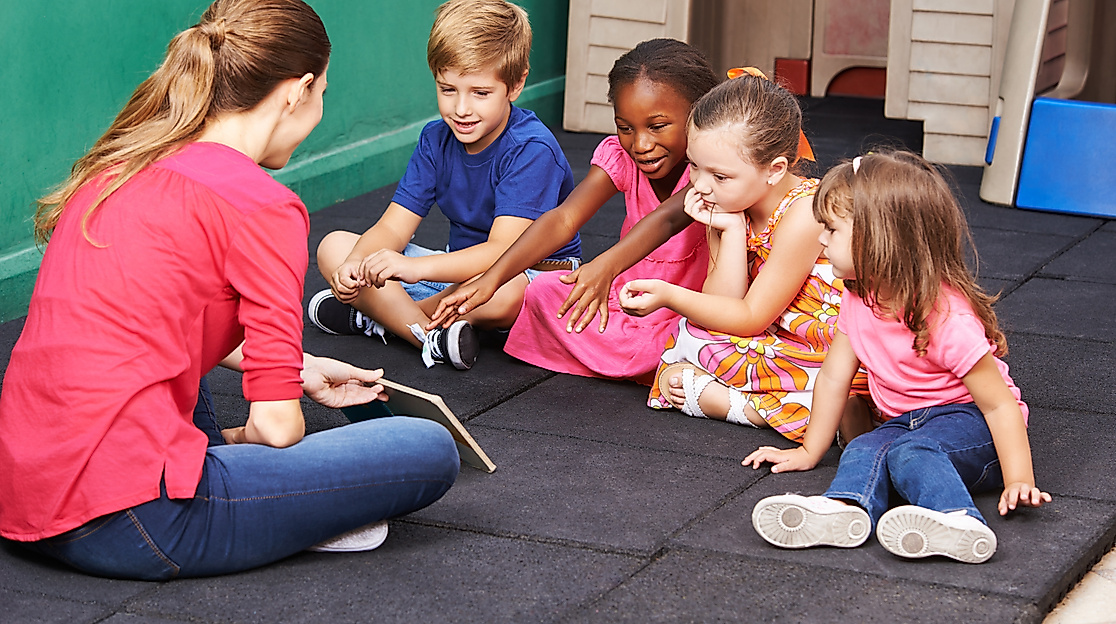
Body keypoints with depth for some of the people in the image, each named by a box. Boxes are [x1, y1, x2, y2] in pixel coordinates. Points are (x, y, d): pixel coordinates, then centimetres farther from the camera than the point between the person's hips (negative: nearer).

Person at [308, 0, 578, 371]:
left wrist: (413, 267, -46)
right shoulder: (436, 140, -1)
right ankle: (431, 338, -24)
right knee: (334, 248, -6)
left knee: (504, 291, -44)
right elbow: (393, 227, -6)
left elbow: (502, 252, -32)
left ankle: (375, 316, -20)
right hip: (460, 270, 7)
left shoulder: (532, 149, -22)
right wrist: (355, 265, -30)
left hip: (535, 275, -7)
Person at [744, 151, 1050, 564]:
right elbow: (834, 377, 11)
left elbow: (999, 403, -22)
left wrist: (1018, 482, -27)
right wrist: (809, 451, 15)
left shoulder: (948, 318, -23)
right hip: (905, 421, 6)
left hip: (970, 421, -6)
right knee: (863, 451, -25)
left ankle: (958, 521, -61)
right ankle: (842, 510, -55)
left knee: (910, 451, -35)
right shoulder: (860, 299, 0)